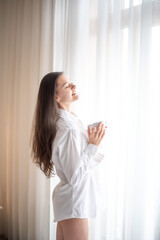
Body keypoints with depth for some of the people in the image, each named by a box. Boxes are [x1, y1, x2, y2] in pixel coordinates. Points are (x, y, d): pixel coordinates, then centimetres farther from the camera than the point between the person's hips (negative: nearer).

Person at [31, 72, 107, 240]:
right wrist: (93, 145, -20)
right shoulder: (68, 129, -25)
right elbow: (75, 178, -24)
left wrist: (92, 139, 3)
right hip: (75, 202, -9)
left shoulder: (70, 119, 5)